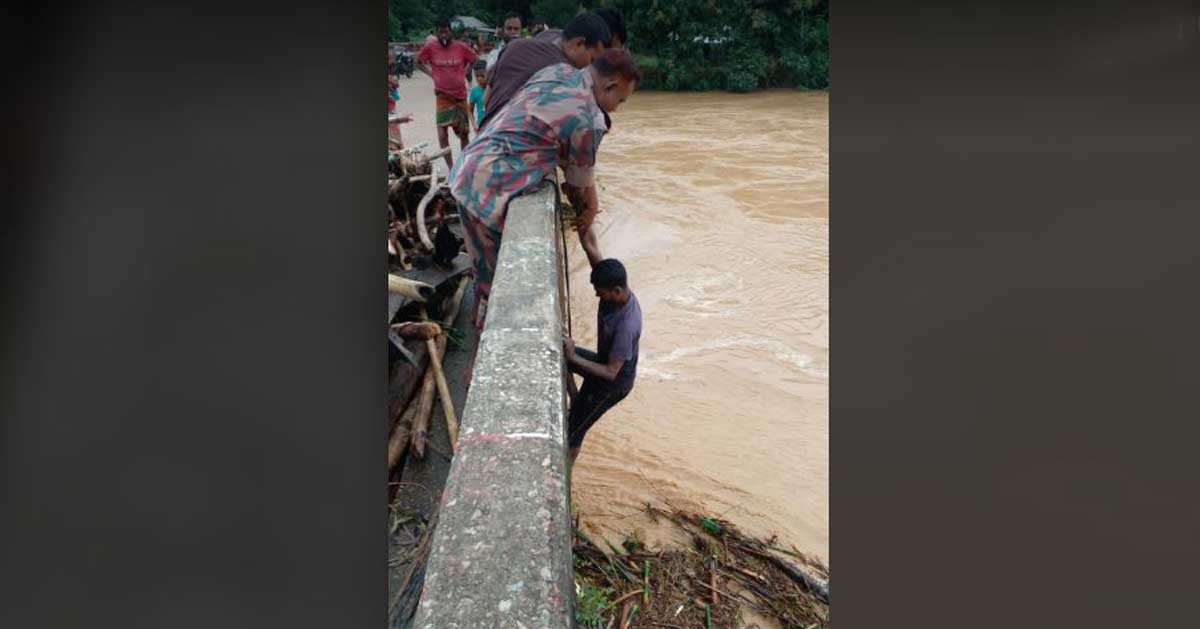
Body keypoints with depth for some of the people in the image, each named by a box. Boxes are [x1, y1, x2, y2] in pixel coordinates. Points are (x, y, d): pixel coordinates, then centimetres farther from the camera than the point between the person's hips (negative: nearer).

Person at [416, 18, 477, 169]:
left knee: (464, 132, 10)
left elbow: (472, 59, 14)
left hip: (461, 93, 2)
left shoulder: (461, 46, -3)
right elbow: (419, 62, 9)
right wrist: (431, 73, -2)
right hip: (443, 94, -2)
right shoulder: (430, 47, -4)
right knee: (442, 129, -14)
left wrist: (463, 72, 4)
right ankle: (450, 167, -8)